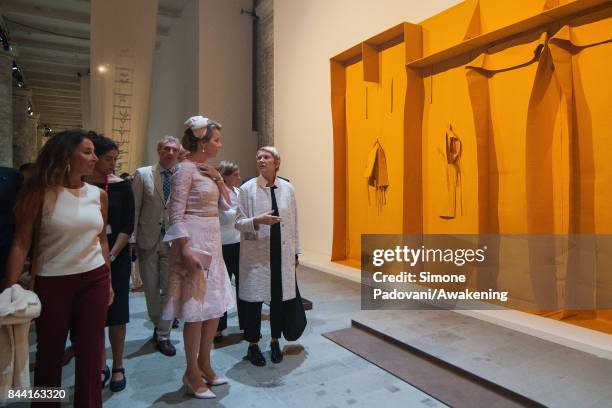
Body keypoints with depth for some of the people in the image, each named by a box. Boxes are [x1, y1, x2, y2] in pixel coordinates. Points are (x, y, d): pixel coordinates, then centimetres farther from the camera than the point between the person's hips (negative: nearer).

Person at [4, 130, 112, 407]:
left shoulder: (98, 195, 4)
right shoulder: (41, 192, -7)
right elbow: (21, 243, -9)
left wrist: (109, 282, 12)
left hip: (94, 280, 3)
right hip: (52, 283, -2)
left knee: (90, 353, 9)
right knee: (49, 353, 13)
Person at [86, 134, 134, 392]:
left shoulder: (121, 186, 0)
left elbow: (128, 226, -2)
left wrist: (111, 255, -11)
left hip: (117, 257, 0)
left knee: (116, 312, 4)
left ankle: (118, 366, 19)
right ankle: (100, 365, 24)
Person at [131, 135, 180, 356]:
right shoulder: (142, 174, 1)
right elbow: (134, 208, -1)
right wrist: (131, 239, -4)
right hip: (148, 239, 1)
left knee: (169, 288, 3)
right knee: (151, 288, 13)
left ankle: (163, 334, 17)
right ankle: (158, 324, 36)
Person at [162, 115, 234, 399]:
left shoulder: (207, 170, 12)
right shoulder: (186, 169, -11)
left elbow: (226, 204, 14)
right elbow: (176, 215, -16)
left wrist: (218, 178, 1)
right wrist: (185, 250, -22)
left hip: (212, 241, 9)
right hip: (194, 241, -9)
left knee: (215, 306, 14)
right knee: (197, 309, 1)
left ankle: (204, 365, 30)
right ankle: (192, 373, 19)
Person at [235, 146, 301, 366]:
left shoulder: (287, 188, 5)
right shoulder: (247, 188, -3)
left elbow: (293, 222, 9)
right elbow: (238, 223, -3)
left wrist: (296, 251, 11)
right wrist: (257, 221, -22)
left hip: (282, 253, 2)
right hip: (256, 254, -2)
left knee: (279, 299, 9)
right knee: (253, 300, 5)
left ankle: (275, 342, 30)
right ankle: (253, 346, 25)